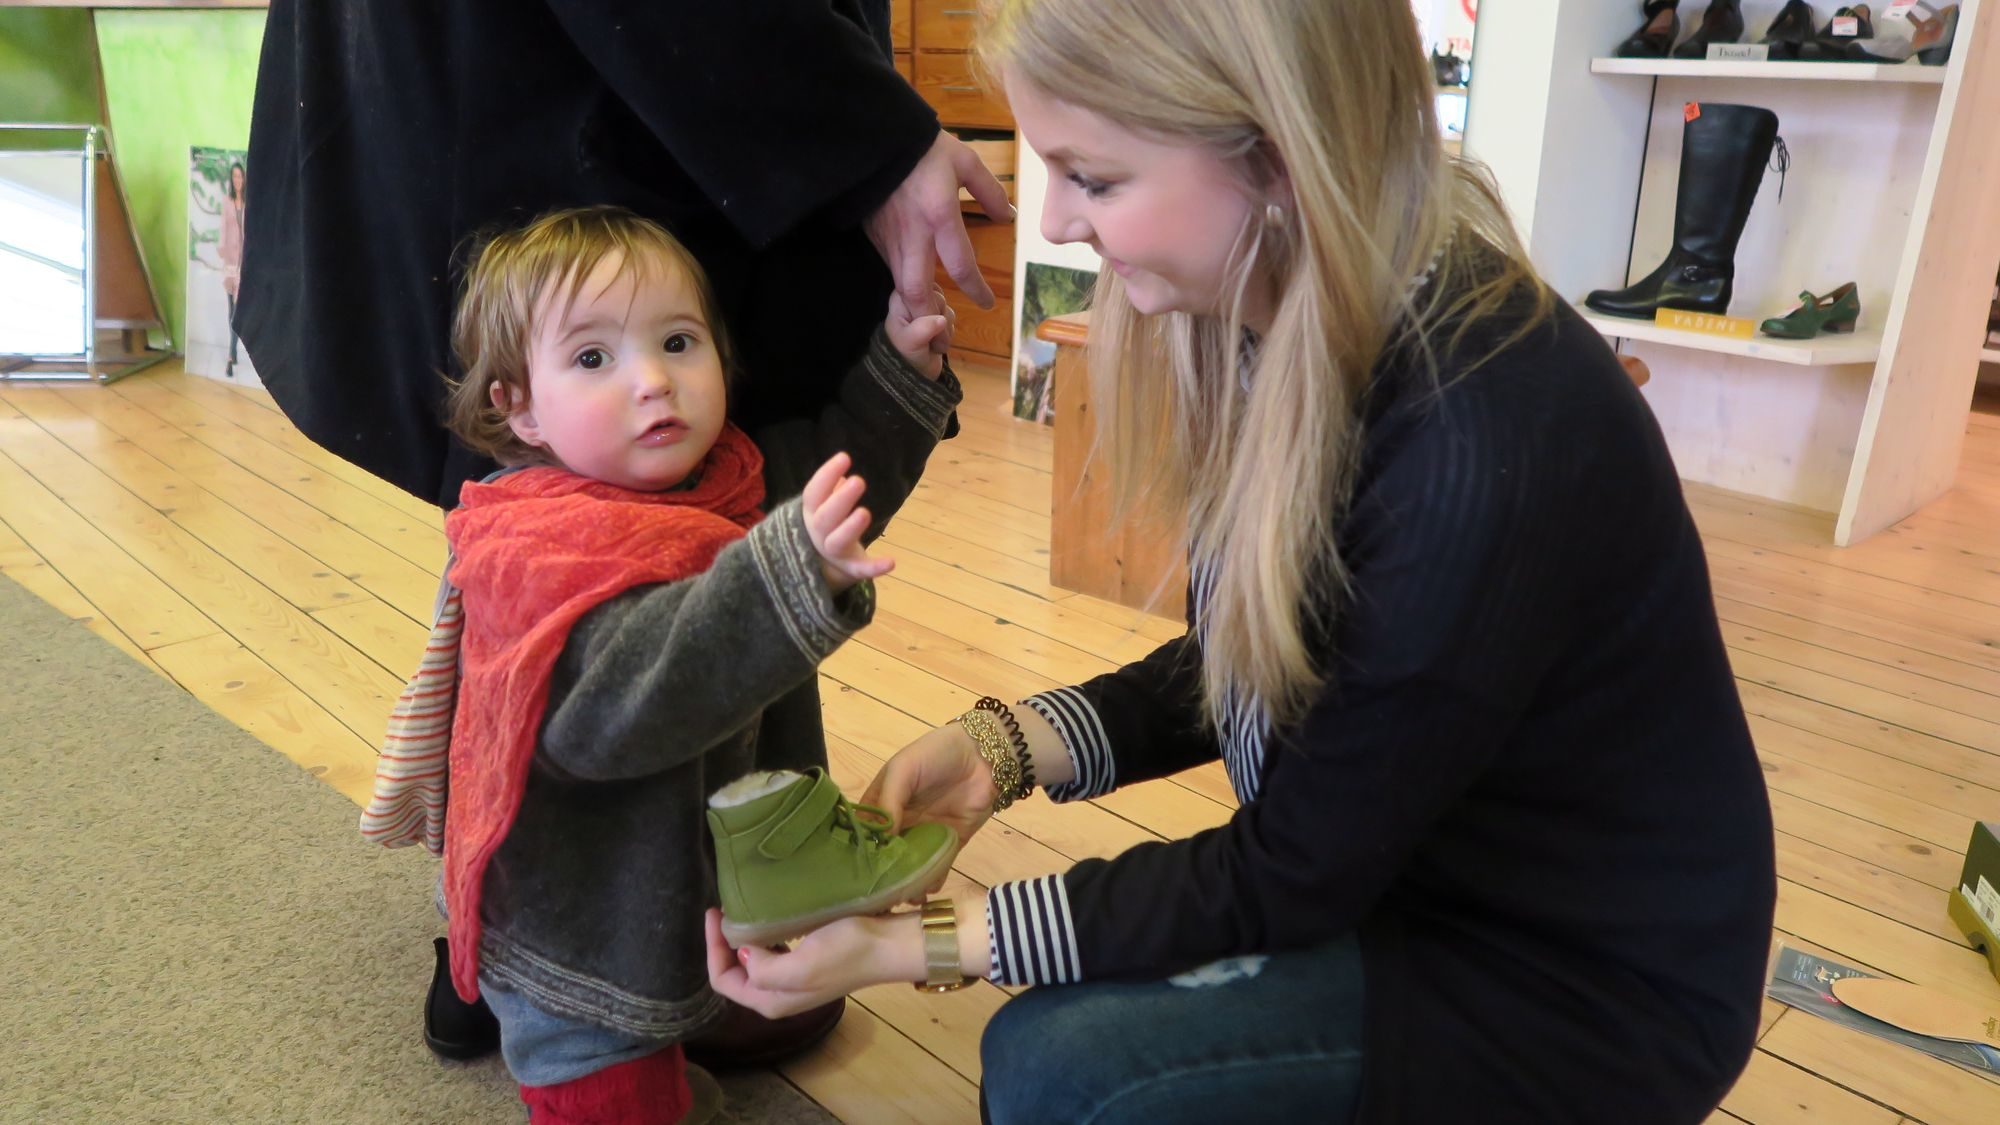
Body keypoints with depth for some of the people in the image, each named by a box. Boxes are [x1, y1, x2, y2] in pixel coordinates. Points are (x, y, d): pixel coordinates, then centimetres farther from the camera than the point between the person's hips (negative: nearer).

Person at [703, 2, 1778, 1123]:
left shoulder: (1485, 448, -33)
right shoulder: (1302, 337, -8)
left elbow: (1290, 878, -23)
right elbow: (1244, 665, 4)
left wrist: (916, 945, -20)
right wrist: (1007, 745, -10)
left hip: (1588, 983, -7)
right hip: (1395, 871, 7)